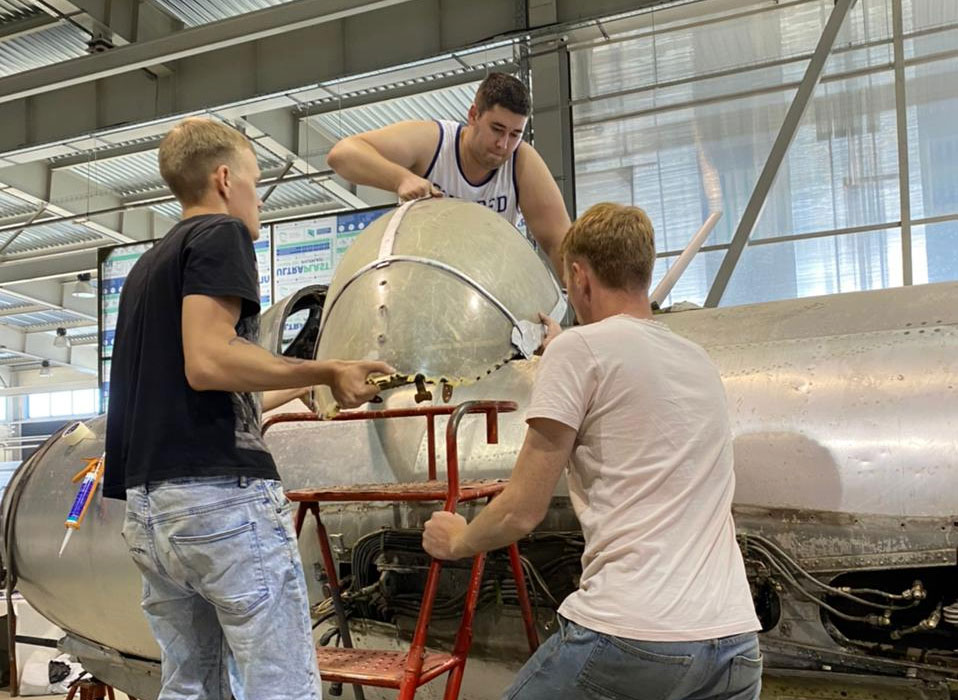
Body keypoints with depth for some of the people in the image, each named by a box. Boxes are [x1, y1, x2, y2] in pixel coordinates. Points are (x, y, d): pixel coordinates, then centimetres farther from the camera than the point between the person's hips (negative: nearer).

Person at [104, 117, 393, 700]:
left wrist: (300, 386, 32)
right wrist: (327, 372, -10)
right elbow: (207, 362, -18)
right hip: (220, 493, -9)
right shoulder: (221, 234, -3)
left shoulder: (148, 265, 23)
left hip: (148, 504, 9)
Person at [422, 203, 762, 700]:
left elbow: (522, 513, -7)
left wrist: (455, 541, 13)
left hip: (630, 635, -7)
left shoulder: (578, 348, -6)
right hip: (735, 640, 7)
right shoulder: (701, 362, 15)